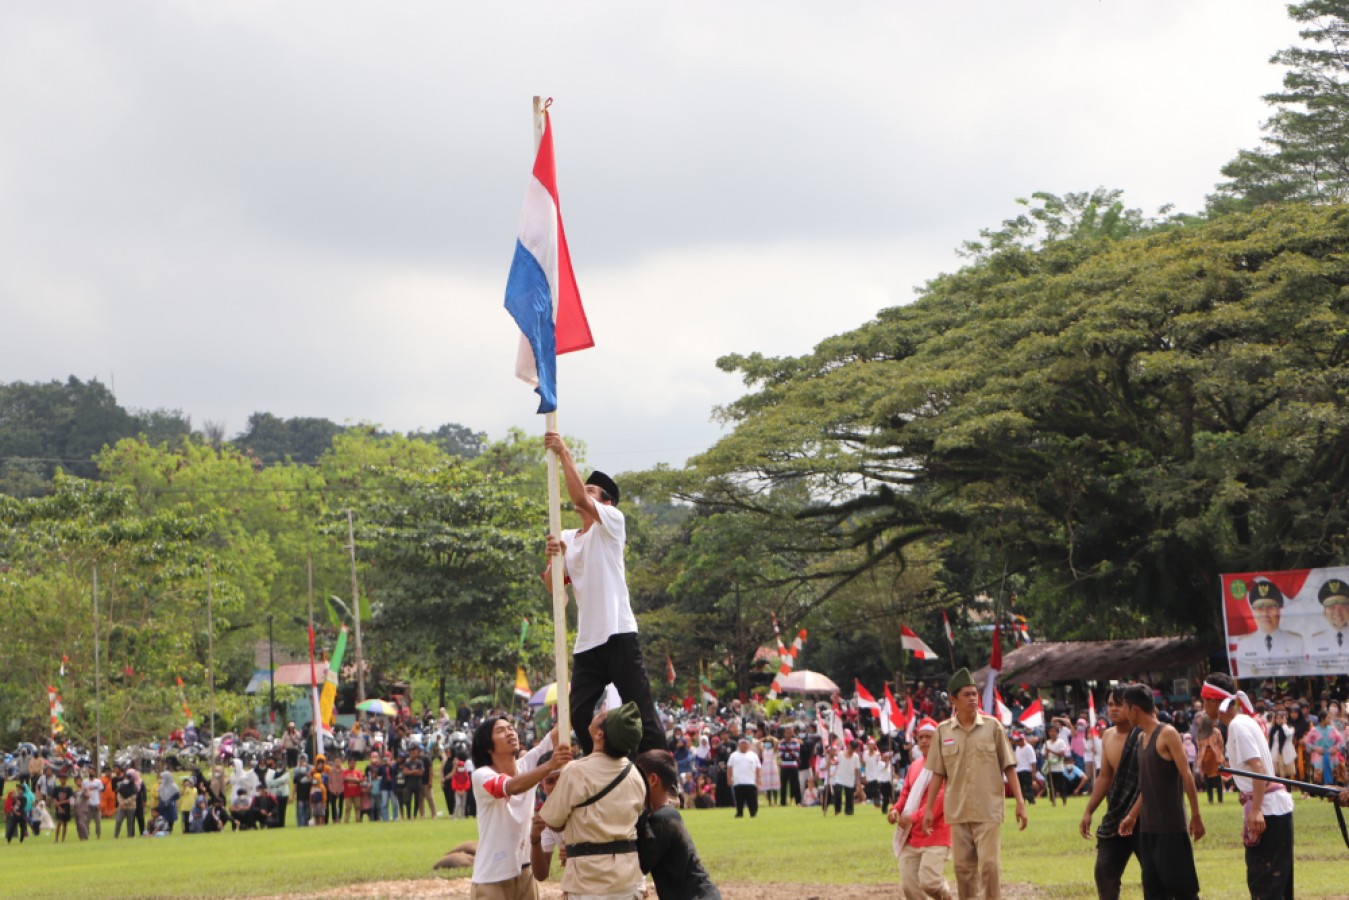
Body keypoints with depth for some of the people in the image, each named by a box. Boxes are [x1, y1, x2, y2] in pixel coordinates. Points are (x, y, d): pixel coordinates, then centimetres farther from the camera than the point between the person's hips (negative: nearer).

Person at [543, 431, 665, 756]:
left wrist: (564, 453, -15)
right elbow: (553, 584, 8)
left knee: (641, 711, -7)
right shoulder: (567, 538, 19)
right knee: (578, 716, 2)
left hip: (618, 635, -7)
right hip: (586, 641, 7)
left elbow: (579, 498, -17)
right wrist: (554, 557, -10)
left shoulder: (613, 522, 1)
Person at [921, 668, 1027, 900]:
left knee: (989, 864, -8)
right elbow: (938, 774, 9)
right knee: (963, 867, 6)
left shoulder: (992, 726, 0)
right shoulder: (943, 731, 4)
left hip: (988, 810, -2)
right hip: (958, 811, 2)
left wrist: (1020, 802, -3)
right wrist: (929, 809, 6)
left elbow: (1008, 767, 2)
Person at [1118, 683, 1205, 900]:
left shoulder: (1167, 734, -11)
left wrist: (1196, 815, -14)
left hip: (1171, 825, -8)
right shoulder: (1142, 738, 12)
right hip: (1148, 825, 8)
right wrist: (1132, 815, 19)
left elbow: (1186, 775, -13)